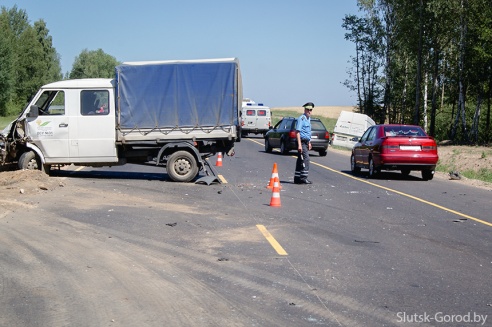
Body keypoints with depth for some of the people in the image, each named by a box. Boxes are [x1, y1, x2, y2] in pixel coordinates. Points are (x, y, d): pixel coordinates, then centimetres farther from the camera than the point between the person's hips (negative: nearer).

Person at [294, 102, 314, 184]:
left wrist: (309, 142, 26)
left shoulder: (308, 119, 17)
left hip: (306, 142, 9)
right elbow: (297, 131, -18)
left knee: (300, 160, 10)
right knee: (305, 159, -15)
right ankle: (303, 177, -15)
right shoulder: (301, 118, -12)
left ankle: (297, 178, 14)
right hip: (302, 141, -9)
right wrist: (299, 144, -24)